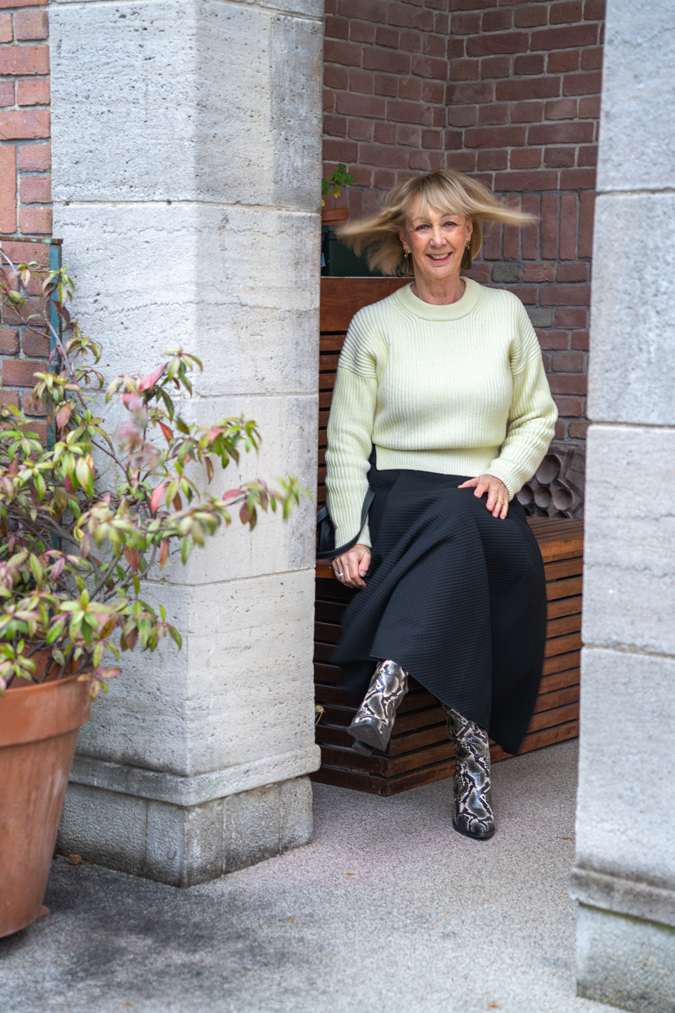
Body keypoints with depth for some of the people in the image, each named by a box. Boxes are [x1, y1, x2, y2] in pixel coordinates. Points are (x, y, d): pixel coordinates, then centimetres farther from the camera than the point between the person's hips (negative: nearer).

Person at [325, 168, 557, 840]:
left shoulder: (505, 314, 14)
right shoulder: (375, 324, 7)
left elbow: (538, 418, 17)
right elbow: (347, 439, 2)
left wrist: (503, 474, -3)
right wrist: (352, 538, -10)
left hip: (484, 494, 3)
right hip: (400, 494, -2)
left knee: (515, 556, -34)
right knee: (453, 520, -38)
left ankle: (387, 685, -42)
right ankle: (472, 746, -44)